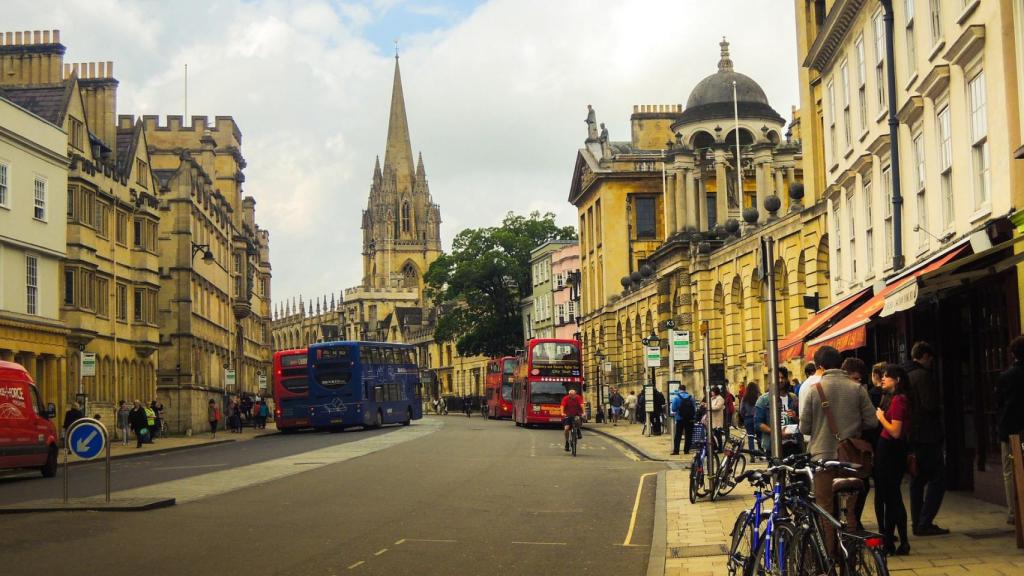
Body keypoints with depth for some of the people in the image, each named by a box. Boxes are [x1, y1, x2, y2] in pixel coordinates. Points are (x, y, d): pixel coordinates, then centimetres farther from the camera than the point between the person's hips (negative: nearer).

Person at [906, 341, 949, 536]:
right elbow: (930, 405, -21)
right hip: (928, 436, -9)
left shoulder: (906, 376, 13)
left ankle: (918, 523, 16)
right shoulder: (924, 375, -14)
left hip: (911, 435, 9)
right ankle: (925, 523, -10)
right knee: (937, 479, -5)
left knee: (918, 480, 14)